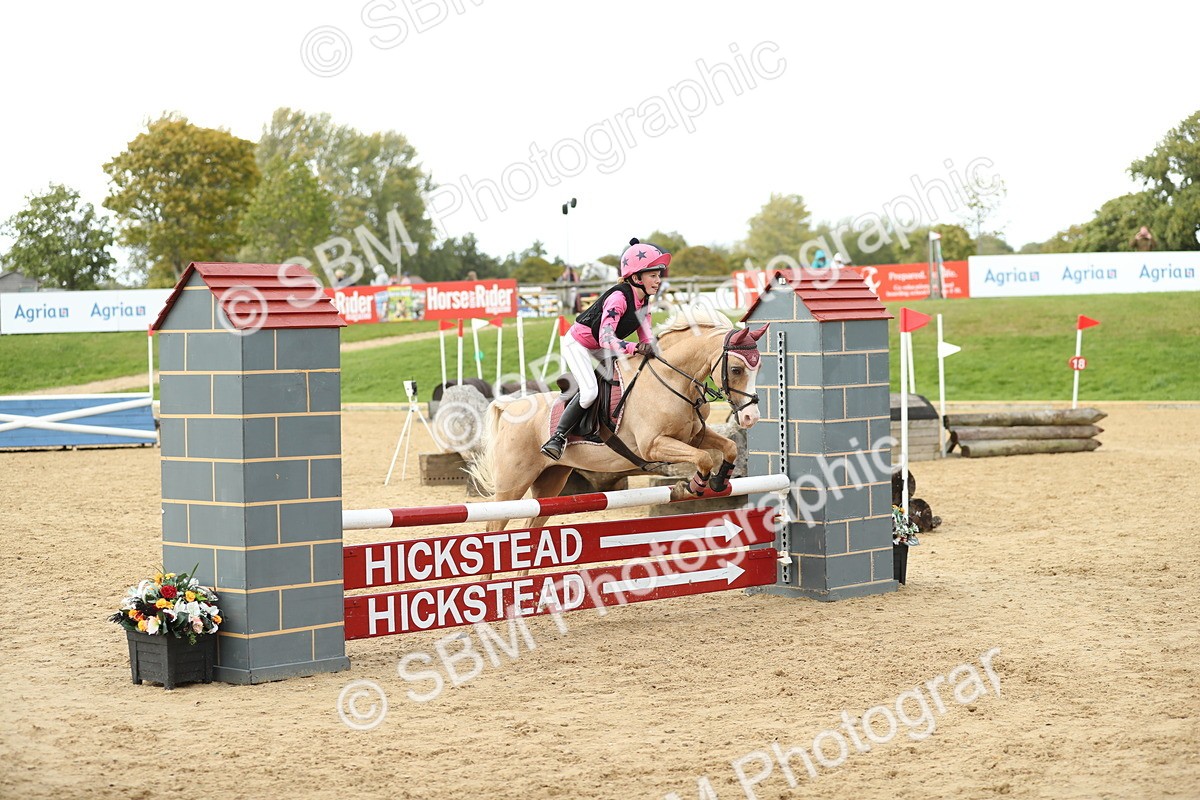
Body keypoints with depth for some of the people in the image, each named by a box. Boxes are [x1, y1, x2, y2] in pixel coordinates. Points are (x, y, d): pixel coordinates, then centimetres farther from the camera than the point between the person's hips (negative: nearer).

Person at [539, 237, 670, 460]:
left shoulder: (644, 300, -5)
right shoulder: (618, 298, -31)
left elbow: (645, 333, 0)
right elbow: (606, 338, -40)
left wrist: (649, 347, -22)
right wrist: (635, 348, -53)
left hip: (599, 348, 9)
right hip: (577, 343, -9)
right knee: (590, 391, -25)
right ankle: (558, 437, -13)